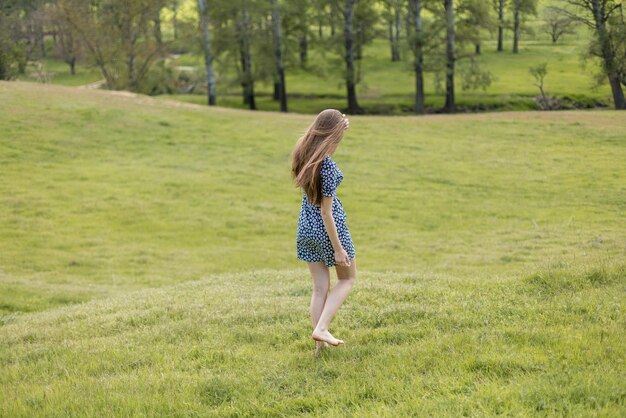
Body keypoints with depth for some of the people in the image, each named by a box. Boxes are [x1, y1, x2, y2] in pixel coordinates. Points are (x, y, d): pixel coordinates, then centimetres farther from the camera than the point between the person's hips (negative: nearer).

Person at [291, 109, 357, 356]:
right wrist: (338, 248, -16)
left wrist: (341, 126, 26)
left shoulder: (303, 154, -5)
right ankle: (321, 328, 1)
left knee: (320, 287, 14)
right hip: (328, 228, -6)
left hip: (306, 228, 6)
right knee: (348, 278, 16)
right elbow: (326, 211, -22)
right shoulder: (327, 165, -25)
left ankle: (320, 344, 13)